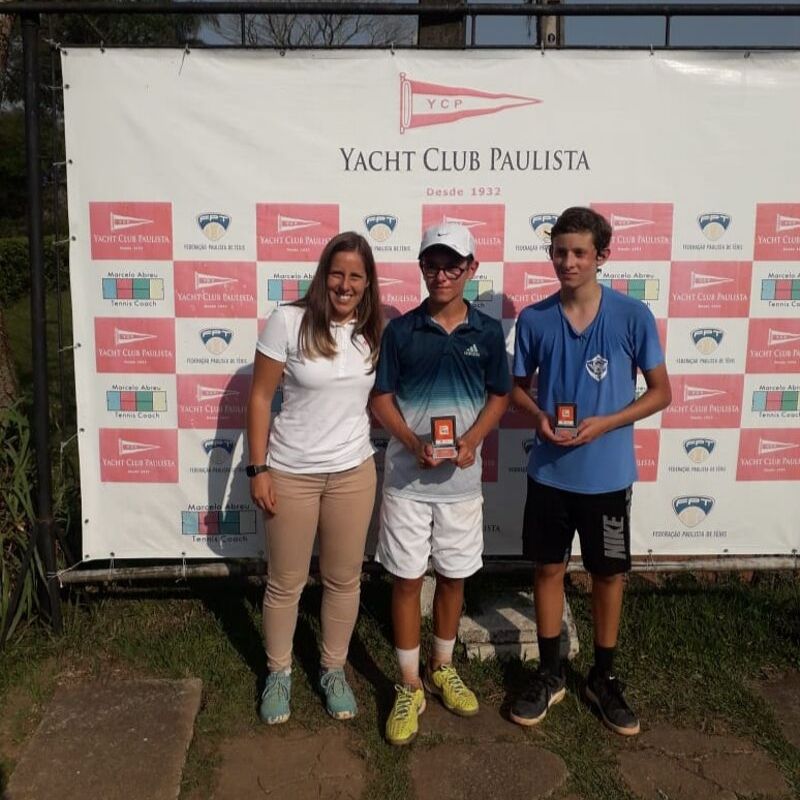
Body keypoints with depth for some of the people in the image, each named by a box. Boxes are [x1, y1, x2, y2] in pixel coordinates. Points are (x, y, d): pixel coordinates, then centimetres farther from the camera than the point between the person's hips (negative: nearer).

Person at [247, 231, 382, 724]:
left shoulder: (374, 332, 0)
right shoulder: (289, 321, -12)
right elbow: (260, 397, -8)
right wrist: (259, 468, -10)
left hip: (354, 473, 3)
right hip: (291, 474, -3)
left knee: (344, 579, 14)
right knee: (286, 582, 11)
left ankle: (334, 671, 35)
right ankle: (279, 673, 33)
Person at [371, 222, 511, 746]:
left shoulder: (488, 332, -1)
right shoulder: (400, 330, -4)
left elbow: (499, 397, 5)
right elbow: (381, 399, -2)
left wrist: (471, 441, -13)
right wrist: (414, 445, -18)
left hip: (463, 481, 2)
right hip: (407, 480, -1)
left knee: (454, 578, 14)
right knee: (407, 580, 6)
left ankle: (442, 668, 36)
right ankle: (410, 687, 21)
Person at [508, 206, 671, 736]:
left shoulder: (633, 316, -10)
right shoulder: (534, 319, -4)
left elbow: (661, 393, -3)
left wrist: (605, 423, -17)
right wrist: (538, 417, -13)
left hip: (608, 474, -1)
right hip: (549, 471, 2)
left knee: (609, 574, 12)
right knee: (548, 569, 12)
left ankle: (604, 678, 32)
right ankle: (550, 675, 31)